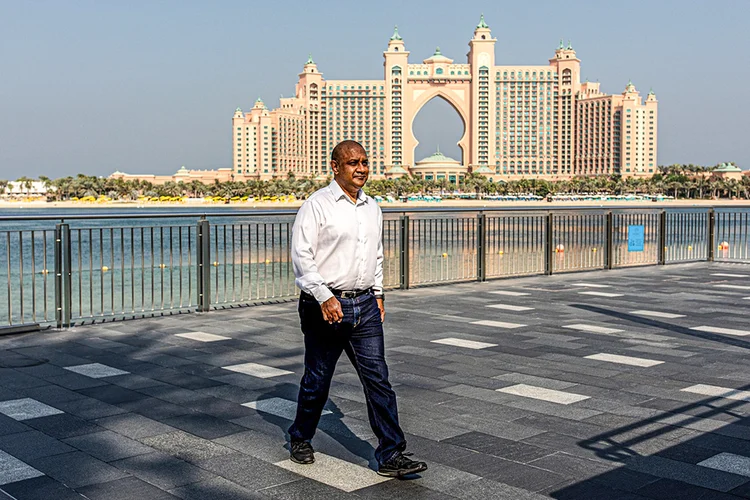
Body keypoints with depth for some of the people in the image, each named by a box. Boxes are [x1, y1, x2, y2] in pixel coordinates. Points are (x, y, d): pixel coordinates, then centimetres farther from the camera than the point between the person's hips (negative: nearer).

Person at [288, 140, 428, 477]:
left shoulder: (372, 208, 14)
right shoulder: (317, 205, -7)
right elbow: (302, 256, -13)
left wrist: (378, 294, 18)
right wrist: (324, 297, -21)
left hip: (365, 305, 5)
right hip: (326, 306, -5)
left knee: (378, 379, 0)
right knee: (317, 379, 8)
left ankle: (391, 455, 3)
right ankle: (300, 440, 31)